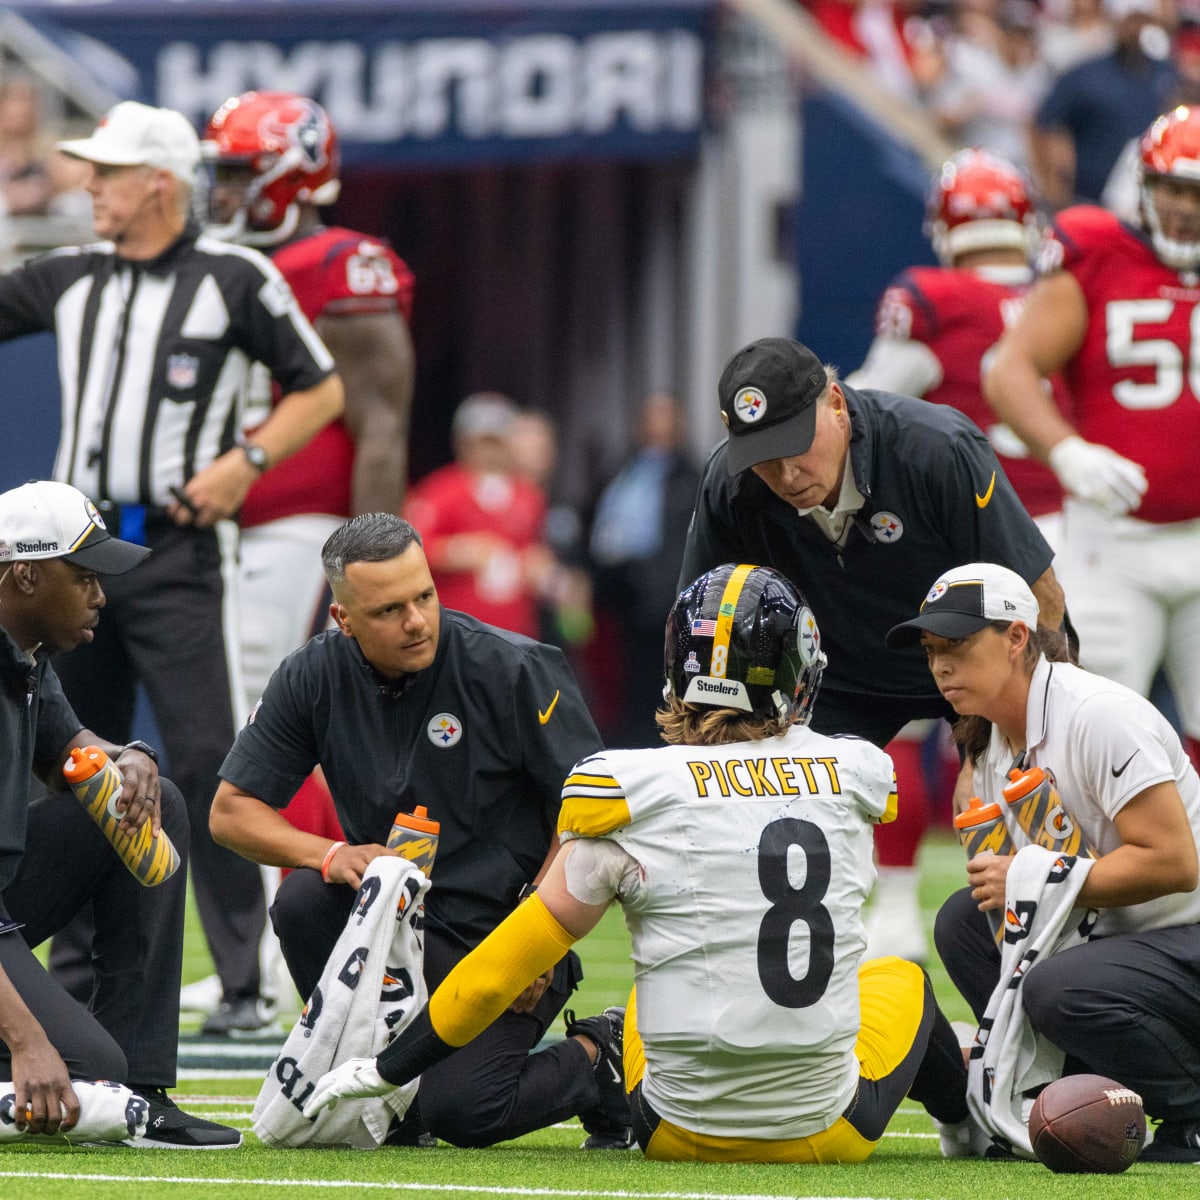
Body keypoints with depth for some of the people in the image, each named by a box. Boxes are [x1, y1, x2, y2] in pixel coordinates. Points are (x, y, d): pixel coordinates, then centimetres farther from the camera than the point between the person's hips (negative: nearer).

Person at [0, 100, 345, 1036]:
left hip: (178, 548, -6)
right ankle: (88, 970, 16)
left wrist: (246, 460, -12)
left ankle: (247, 977, -9)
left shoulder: (235, 279, -3)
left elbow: (322, 390, 1)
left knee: (205, 760, -11)